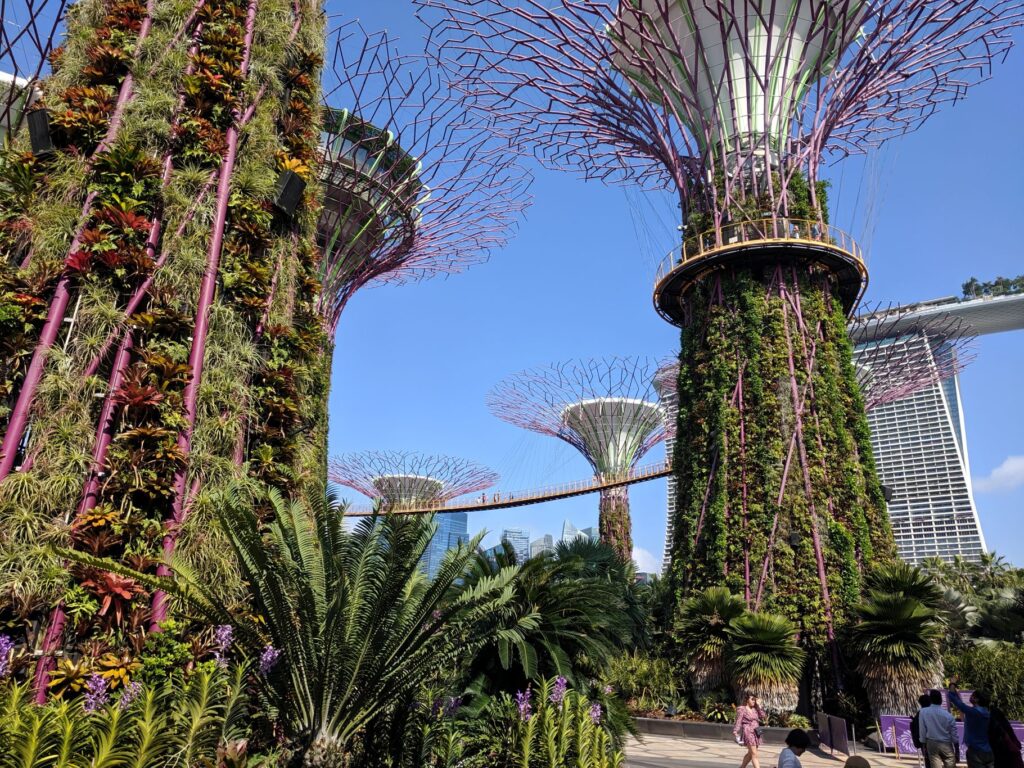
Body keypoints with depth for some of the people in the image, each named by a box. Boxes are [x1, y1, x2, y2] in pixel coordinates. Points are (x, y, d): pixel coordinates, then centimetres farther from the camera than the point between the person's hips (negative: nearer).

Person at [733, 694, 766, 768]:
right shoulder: (741, 709, -7)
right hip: (748, 732, -7)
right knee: (754, 754, -10)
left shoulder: (755, 709, 13)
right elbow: (738, 721, -12)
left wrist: (759, 706, 3)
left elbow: (762, 716, 5)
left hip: (755, 733, 7)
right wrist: (735, 731, -21)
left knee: (750, 753, 17)